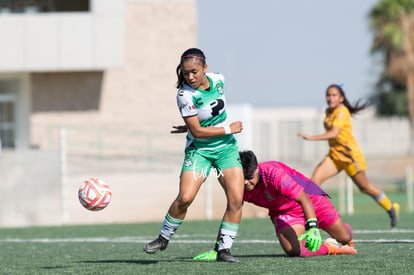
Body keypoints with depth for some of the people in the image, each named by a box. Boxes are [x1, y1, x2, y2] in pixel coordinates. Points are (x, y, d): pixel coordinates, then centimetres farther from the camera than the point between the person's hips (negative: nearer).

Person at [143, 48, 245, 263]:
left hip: (226, 148, 4)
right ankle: (164, 238, 5)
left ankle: (224, 249, -1)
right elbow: (197, 131, -18)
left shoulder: (218, 80, -4)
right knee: (185, 198, -18)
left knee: (236, 200, -10)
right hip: (199, 150, -4)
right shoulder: (185, 95, -19)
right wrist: (228, 129, -13)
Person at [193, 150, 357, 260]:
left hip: (310, 198, -3)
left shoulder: (273, 173, -38)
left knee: (344, 238, 5)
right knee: (292, 250, -24)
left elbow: (304, 199, -43)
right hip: (283, 212, 3)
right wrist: (215, 251, -21)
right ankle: (330, 248, 2)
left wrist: (312, 228, -56)